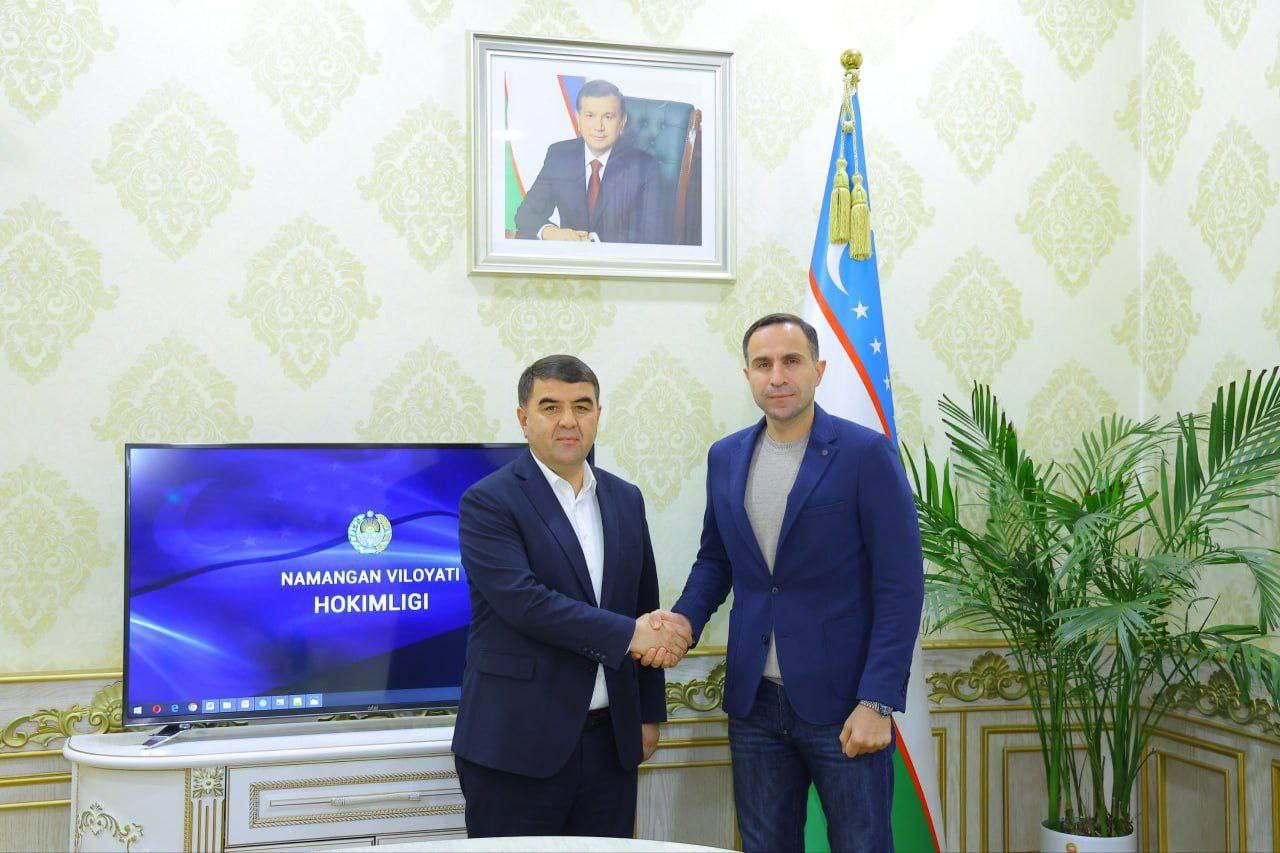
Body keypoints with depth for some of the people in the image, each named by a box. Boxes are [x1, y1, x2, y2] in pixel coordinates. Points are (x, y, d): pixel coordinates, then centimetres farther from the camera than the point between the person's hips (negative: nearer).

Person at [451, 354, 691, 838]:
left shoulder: (626, 500, 11)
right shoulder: (488, 502, -7)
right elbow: (521, 600, -20)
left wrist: (650, 713, 15)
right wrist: (626, 634, -19)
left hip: (610, 742, 5)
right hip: (518, 745, -5)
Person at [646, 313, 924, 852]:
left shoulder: (866, 453, -9)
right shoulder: (725, 457, 7)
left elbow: (901, 585, -10)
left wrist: (878, 702, -15)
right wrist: (686, 617, -3)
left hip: (842, 703, -4)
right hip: (754, 703, 5)